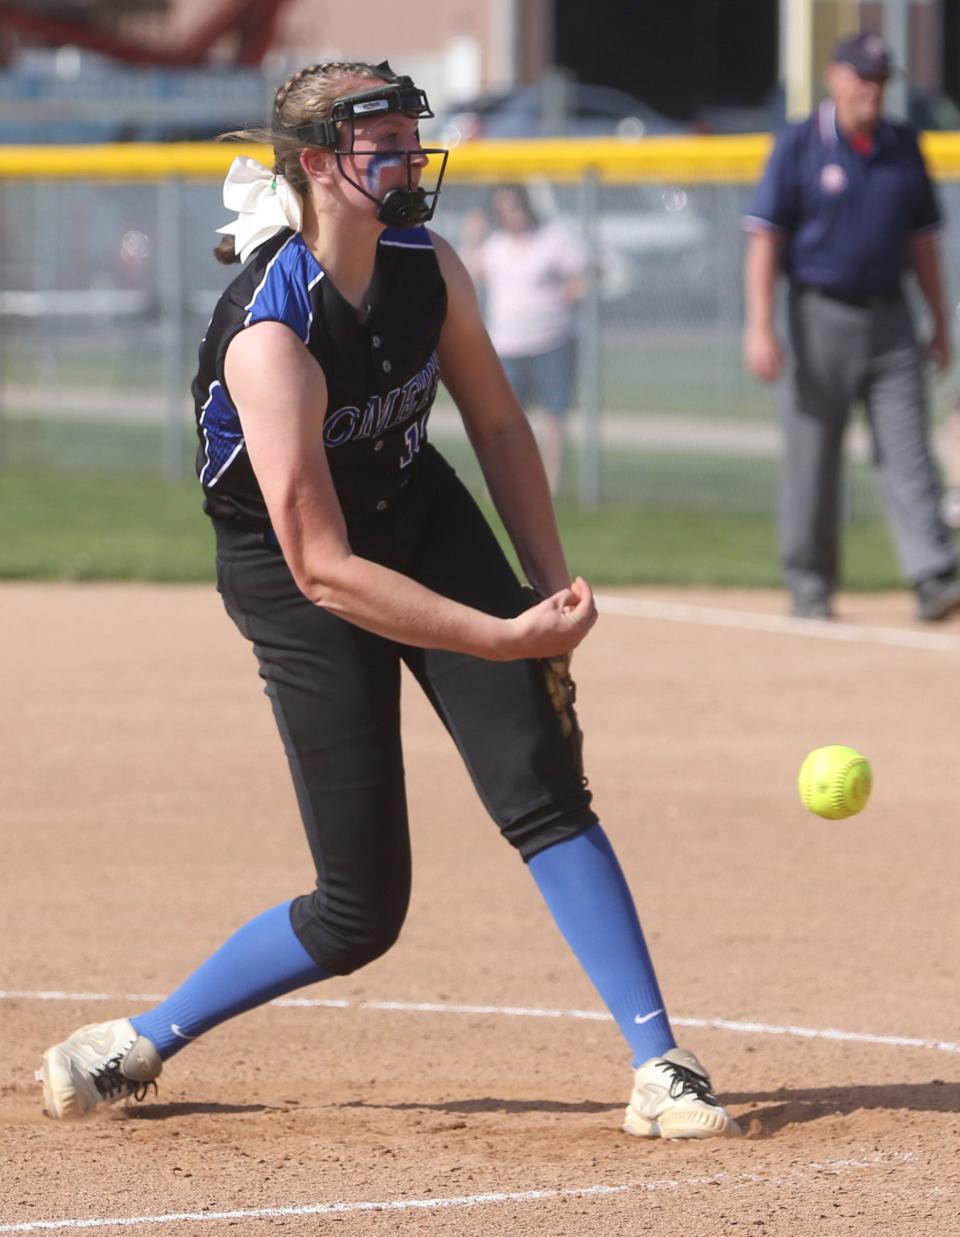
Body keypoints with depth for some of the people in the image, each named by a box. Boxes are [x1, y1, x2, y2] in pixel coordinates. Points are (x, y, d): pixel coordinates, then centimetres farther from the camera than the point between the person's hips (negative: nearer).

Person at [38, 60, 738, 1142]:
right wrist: (504, 637, -35)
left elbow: (497, 425, 7)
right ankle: (137, 1044, 16)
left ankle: (660, 1068, -13)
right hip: (293, 584, -5)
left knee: (542, 787, -13)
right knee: (361, 911, -3)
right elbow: (323, 570, -33)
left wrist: (551, 584, -4)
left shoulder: (426, 265, -10)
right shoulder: (270, 337, -31)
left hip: (422, 522, 5)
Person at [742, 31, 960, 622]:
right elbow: (766, 239, -5)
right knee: (812, 460, 1)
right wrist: (761, 326, -13)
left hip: (890, 322, 3)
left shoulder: (903, 147, 10)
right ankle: (811, 587, 10)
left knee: (910, 458, -5)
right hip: (821, 318, -3)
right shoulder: (799, 146, -2)